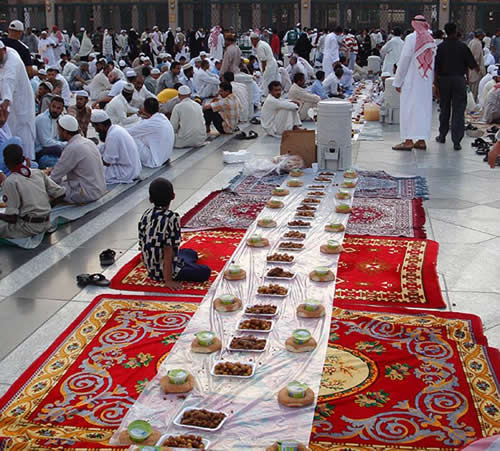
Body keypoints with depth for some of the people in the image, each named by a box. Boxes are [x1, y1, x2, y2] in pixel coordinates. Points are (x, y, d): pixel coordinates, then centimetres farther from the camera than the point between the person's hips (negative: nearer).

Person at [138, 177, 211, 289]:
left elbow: (142, 244, 2)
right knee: (205, 272, -2)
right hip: (165, 271, -9)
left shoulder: (146, 214, -4)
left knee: (192, 253, 28)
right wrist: (168, 280, -22)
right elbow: (168, 250, -26)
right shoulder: (172, 218, -25)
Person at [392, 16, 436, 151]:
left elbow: (404, 60, -10)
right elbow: (432, 62, 8)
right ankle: (421, 140, 12)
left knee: (409, 108, -2)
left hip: (412, 81, -5)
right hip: (426, 82, 5)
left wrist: (398, 81, -4)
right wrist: (431, 81, 14)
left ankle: (409, 141, -4)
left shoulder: (411, 38, -10)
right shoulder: (431, 40, 6)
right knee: (424, 109, 9)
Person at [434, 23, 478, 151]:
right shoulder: (462, 47, -6)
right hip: (459, 79, -2)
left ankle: (442, 136, 26)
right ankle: (456, 141, -8)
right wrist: (477, 68, 19)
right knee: (458, 110, -1)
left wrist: (435, 82, 2)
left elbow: (435, 67, -5)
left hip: (444, 79, 2)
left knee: (444, 109, 16)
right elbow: (472, 65, -2)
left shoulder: (440, 47, -3)